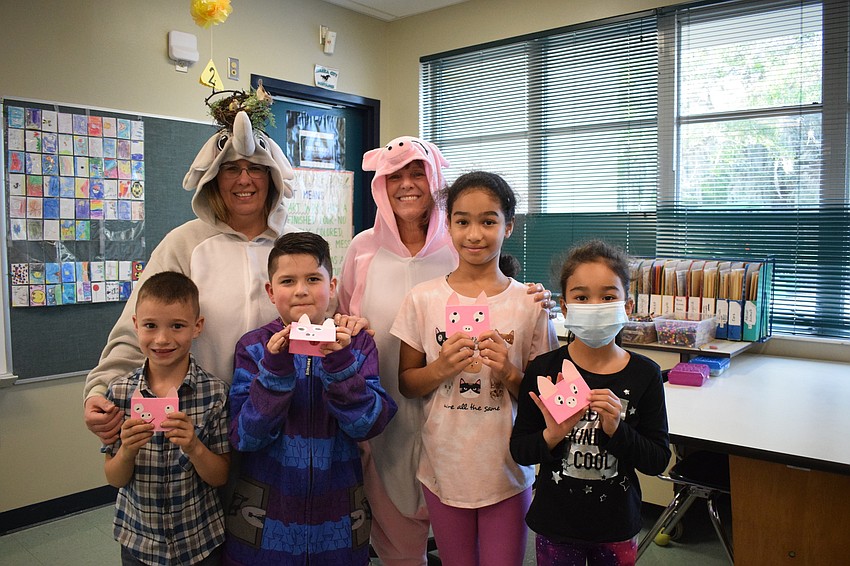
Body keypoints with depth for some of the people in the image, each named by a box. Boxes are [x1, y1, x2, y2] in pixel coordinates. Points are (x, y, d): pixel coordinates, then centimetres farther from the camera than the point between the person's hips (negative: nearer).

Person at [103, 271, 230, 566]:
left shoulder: (215, 393, -14)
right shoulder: (120, 392, -9)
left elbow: (221, 476, -10)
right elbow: (114, 479, -4)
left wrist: (193, 447, -27)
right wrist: (127, 451, -23)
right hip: (137, 540, 2)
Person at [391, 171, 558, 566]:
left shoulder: (528, 304, -6)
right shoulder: (424, 299, -5)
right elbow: (405, 384, 1)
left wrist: (509, 373, -19)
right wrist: (441, 368, -17)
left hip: (507, 471, -1)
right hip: (444, 468, 1)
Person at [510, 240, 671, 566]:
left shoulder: (644, 374, -9)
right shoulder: (543, 370, -11)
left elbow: (658, 460, -7)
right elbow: (519, 450, -7)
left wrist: (616, 430, -23)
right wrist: (551, 435, -26)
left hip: (617, 525, 1)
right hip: (555, 523, 0)